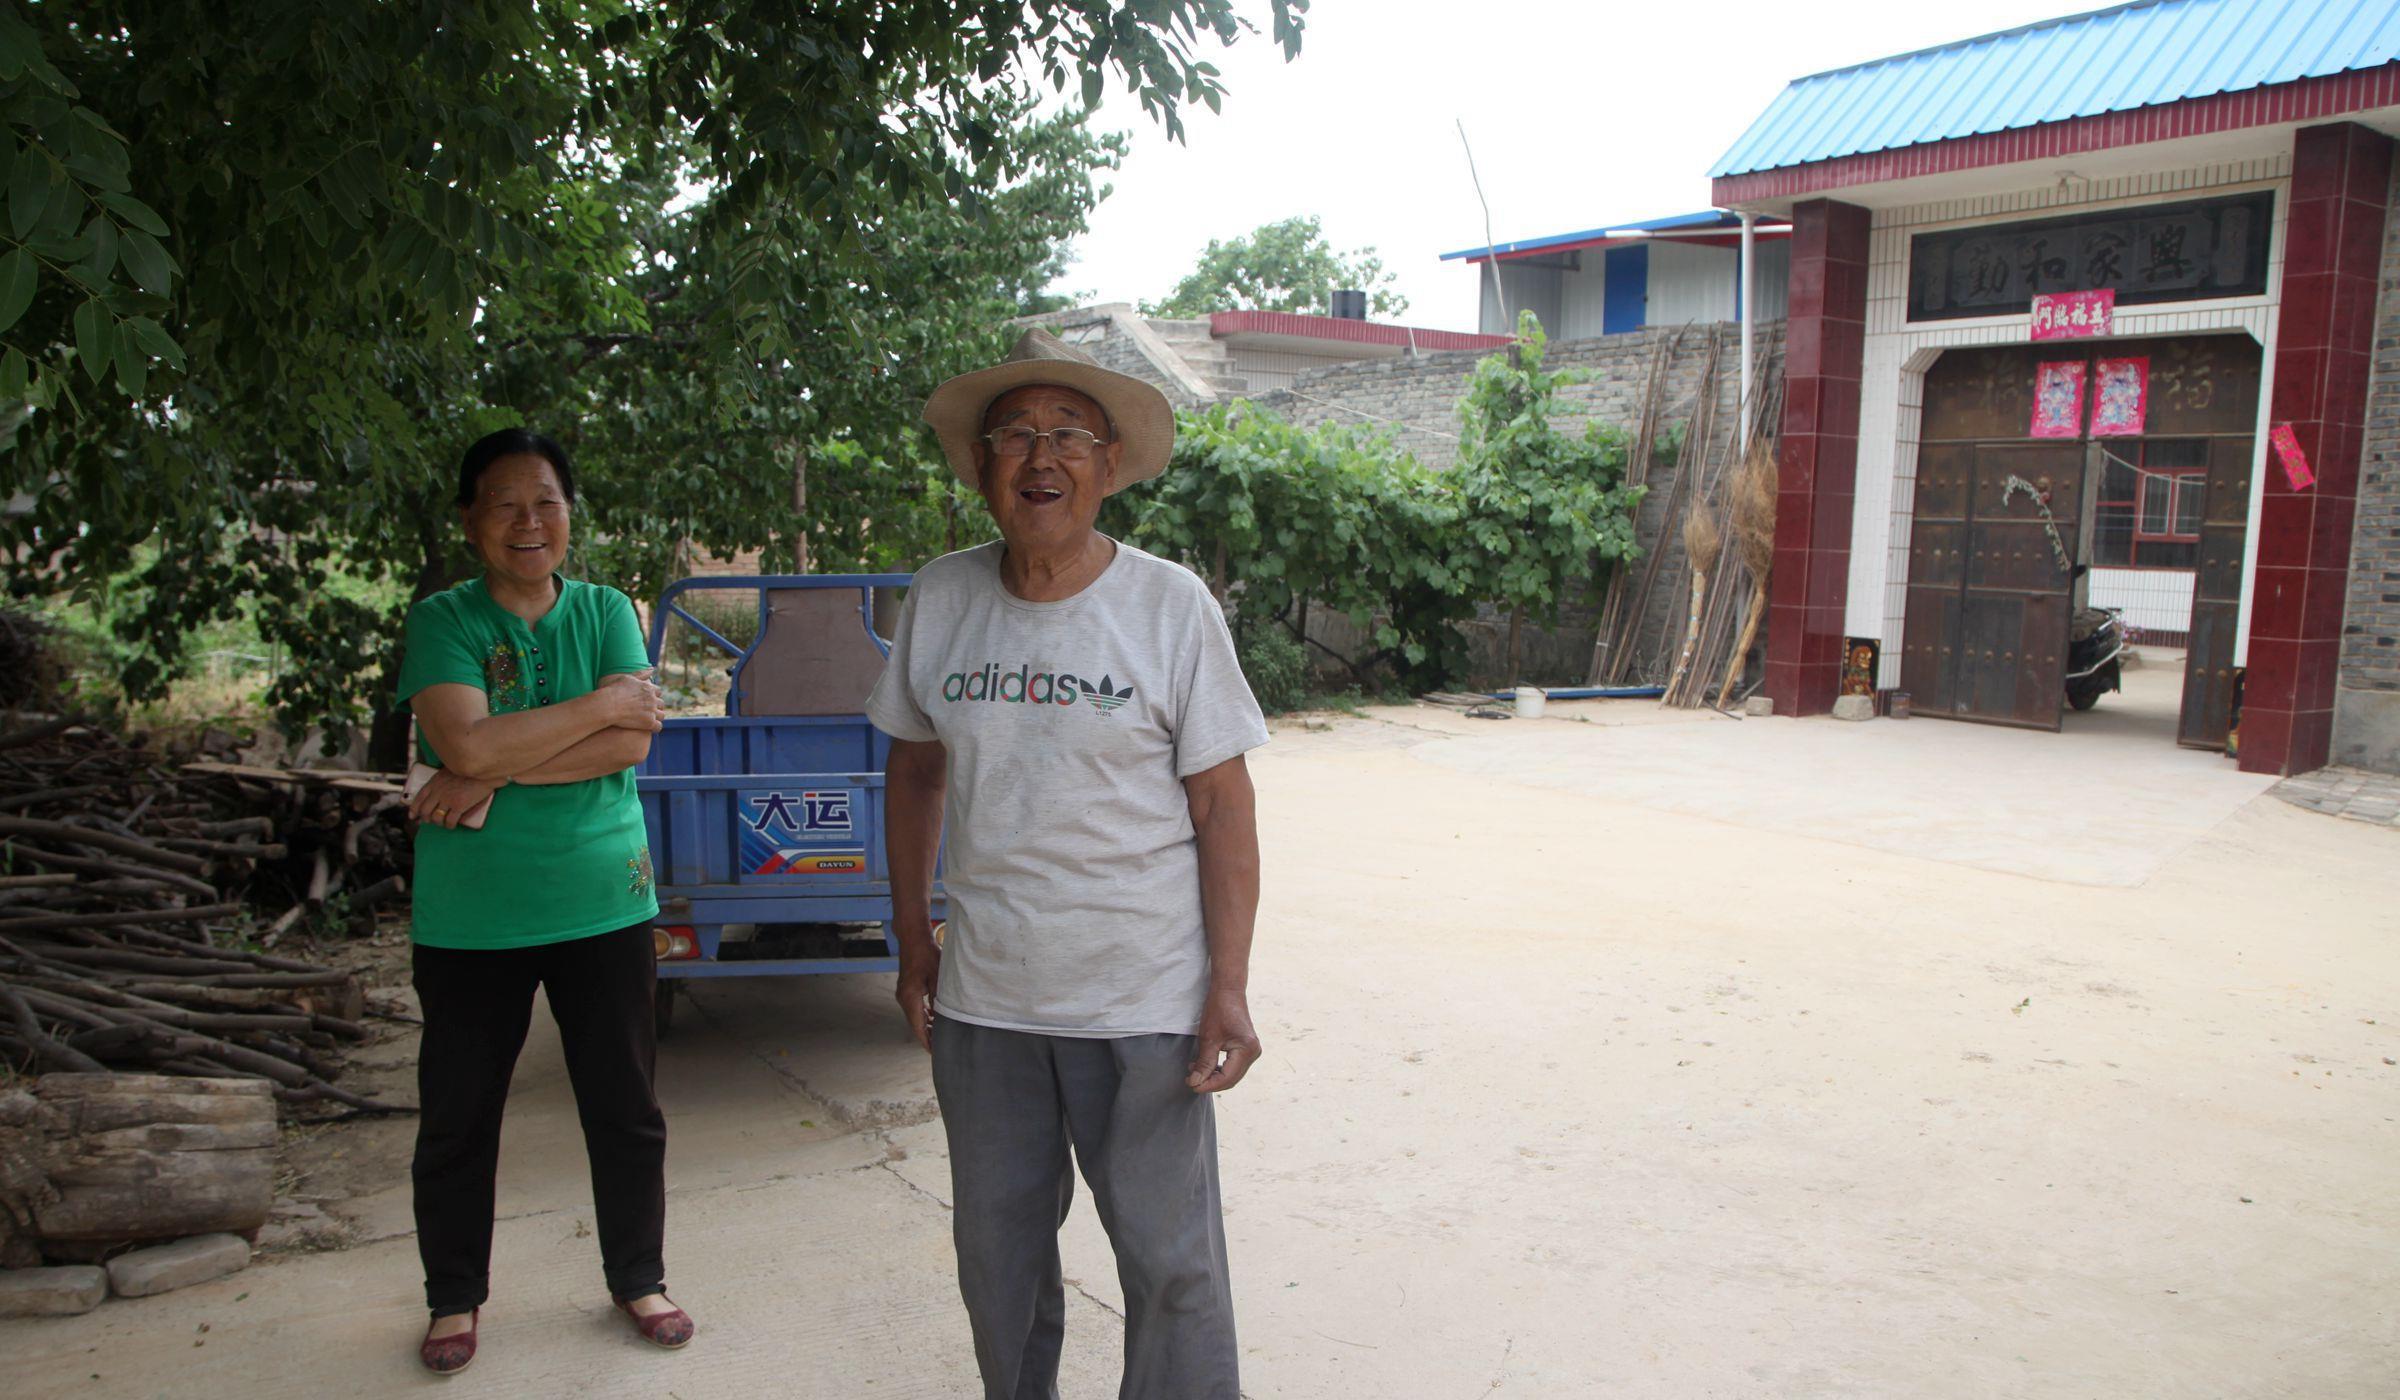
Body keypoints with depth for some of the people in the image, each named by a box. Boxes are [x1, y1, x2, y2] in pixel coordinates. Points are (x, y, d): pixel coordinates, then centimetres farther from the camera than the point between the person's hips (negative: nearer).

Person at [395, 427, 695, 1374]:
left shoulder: (607, 613, 3)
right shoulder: (441, 621, -4)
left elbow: (629, 747, -11)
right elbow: (468, 744, -20)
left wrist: (495, 774, -18)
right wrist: (604, 703, -14)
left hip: (603, 903, 1)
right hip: (470, 915, -1)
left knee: (627, 1109, 11)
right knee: (457, 1118, 12)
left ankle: (637, 1278, 31)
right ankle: (455, 1298, 33)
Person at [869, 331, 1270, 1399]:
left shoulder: (1172, 606, -8)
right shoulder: (939, 599, 0)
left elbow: (1222, 805, -7)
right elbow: (914, 770, 11)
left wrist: (1229, 988, -11)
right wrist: (913, 942, 9)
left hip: (1145, 1004, -3)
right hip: (980, 999, 3)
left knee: (1173, 1262, 5)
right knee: (997, 1255, 18)